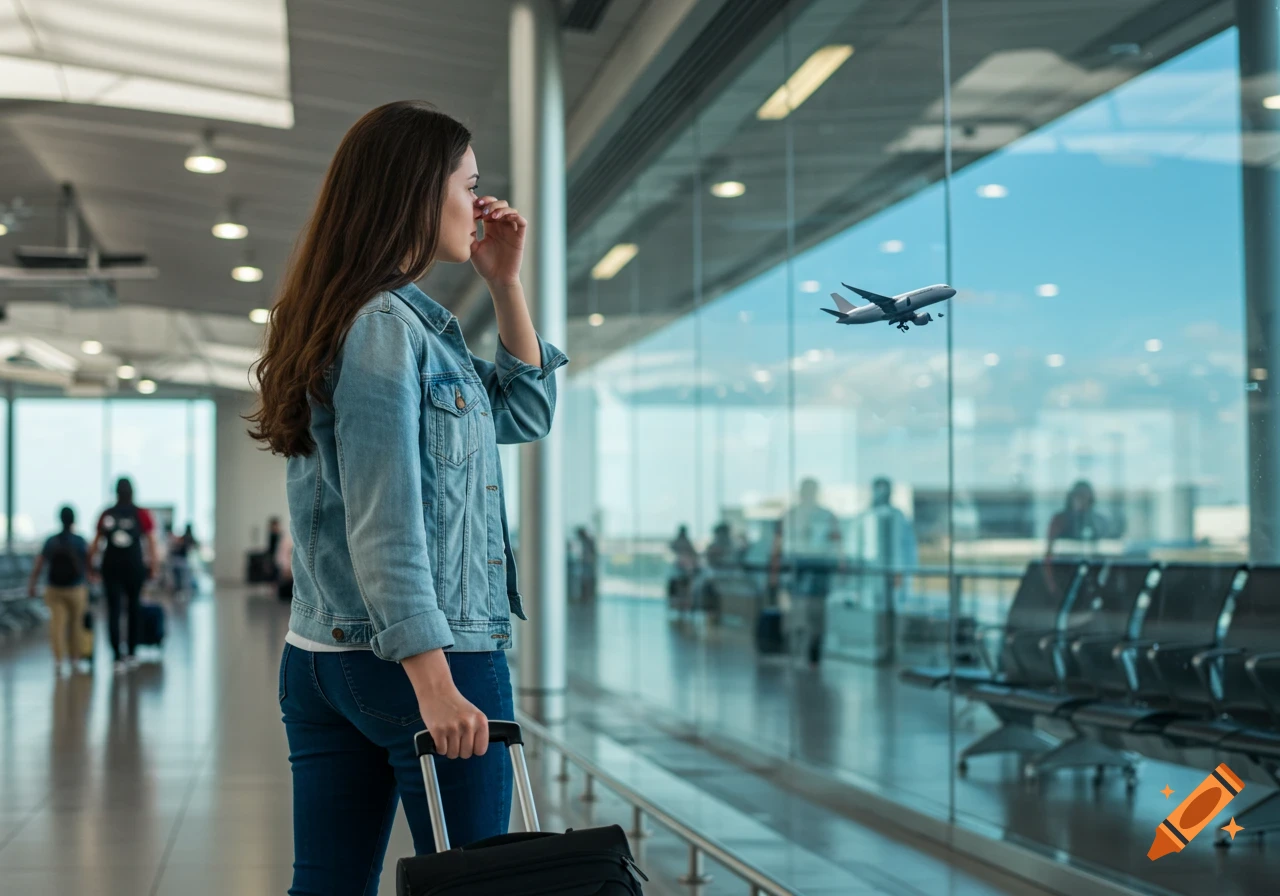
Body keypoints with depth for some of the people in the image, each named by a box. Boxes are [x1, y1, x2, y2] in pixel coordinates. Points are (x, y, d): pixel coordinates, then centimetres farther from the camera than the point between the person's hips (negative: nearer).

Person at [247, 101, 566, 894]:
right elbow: (384, 526, -20)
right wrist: (436, 686, -23)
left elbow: (526, 412, 23)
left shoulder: (409, 323, 15)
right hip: (417, 657, -9)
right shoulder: (385, 325, -13)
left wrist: (506, 282, 15)